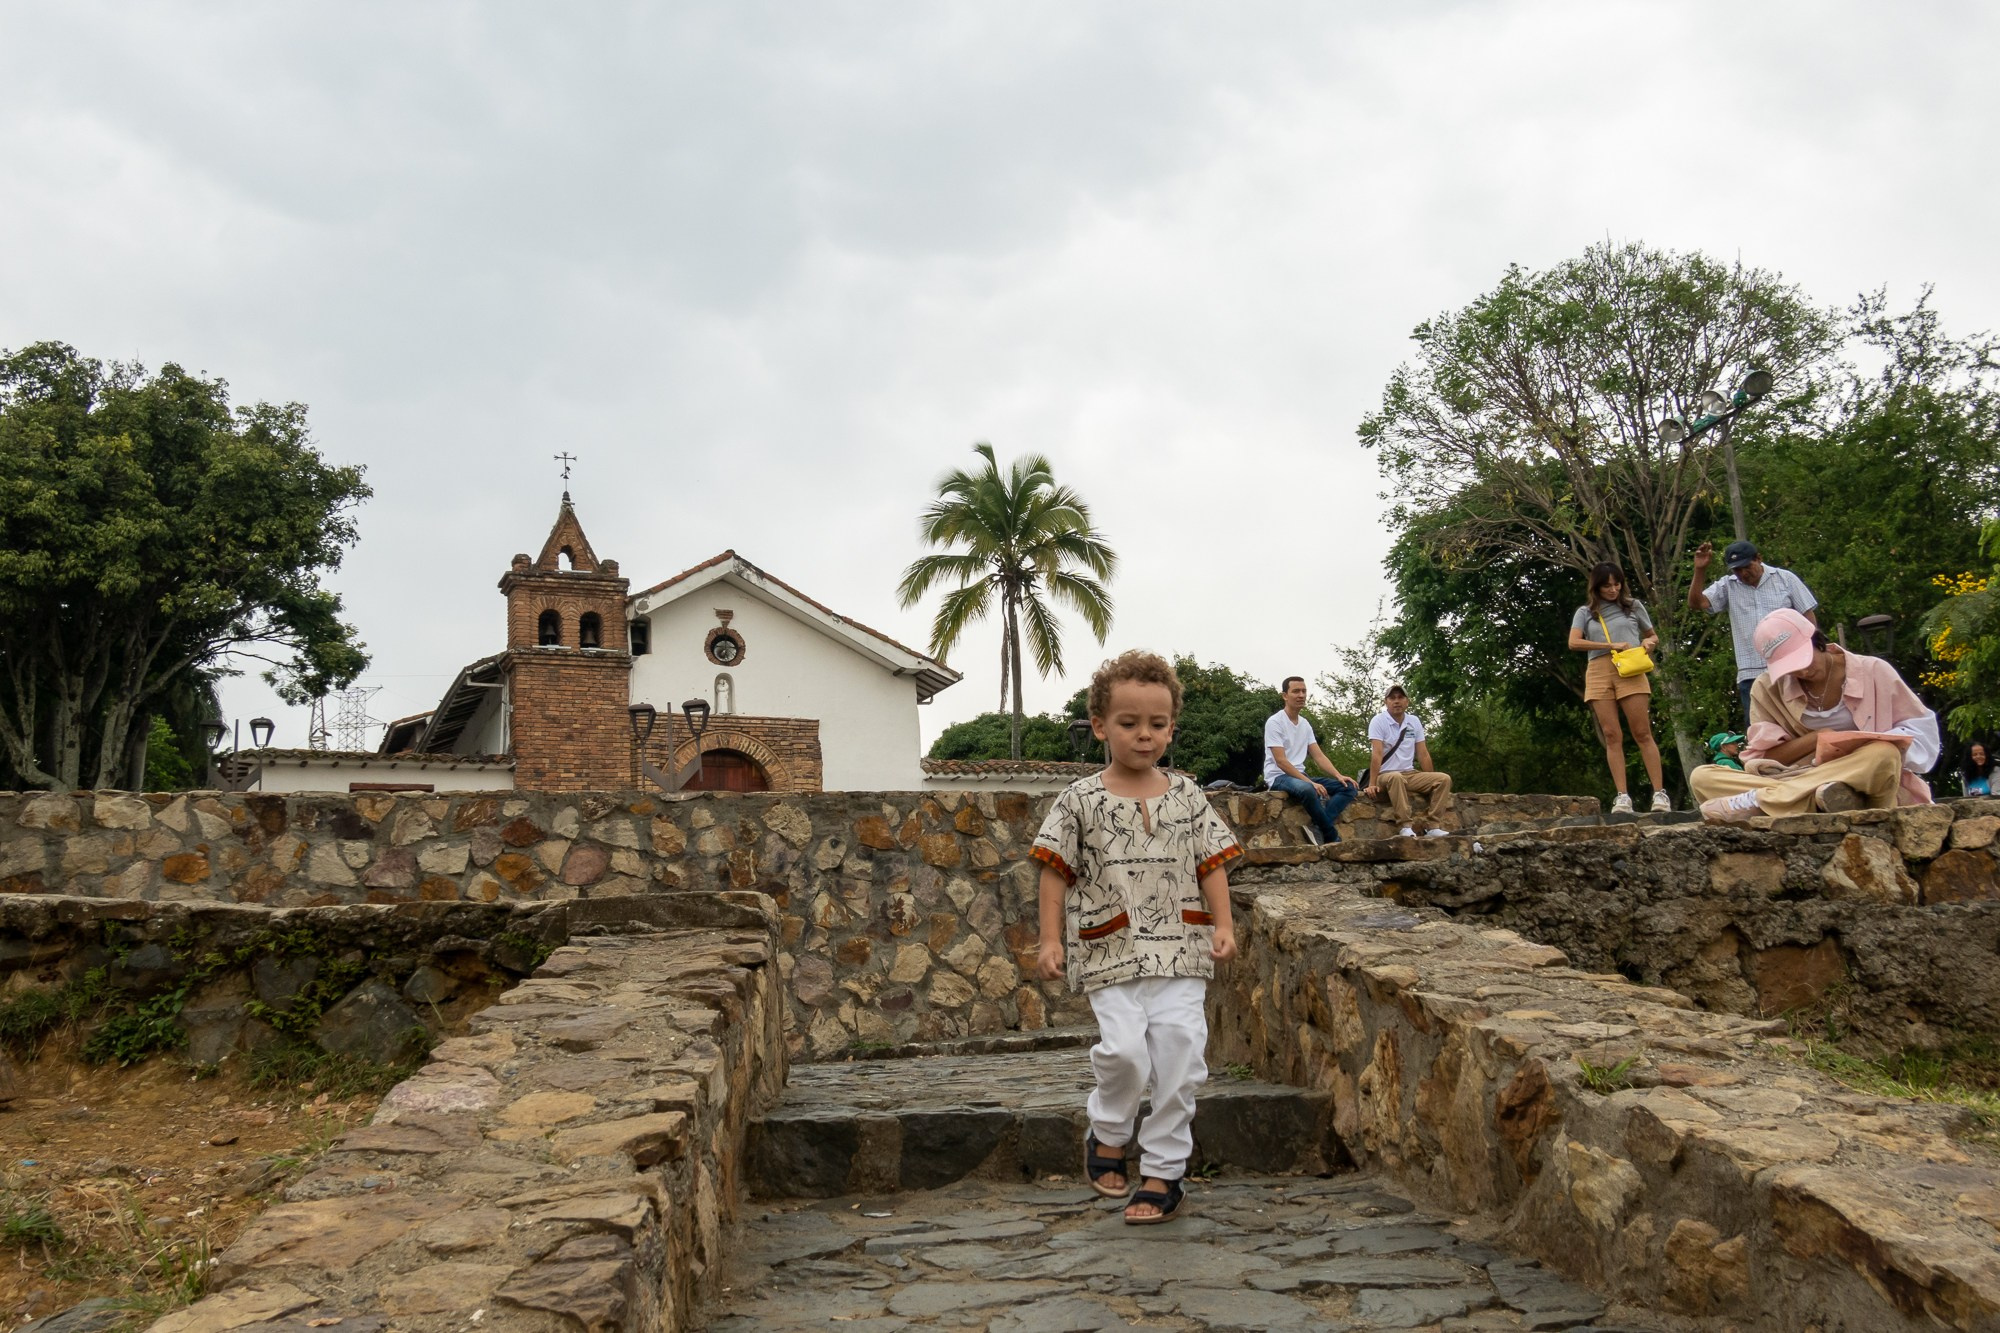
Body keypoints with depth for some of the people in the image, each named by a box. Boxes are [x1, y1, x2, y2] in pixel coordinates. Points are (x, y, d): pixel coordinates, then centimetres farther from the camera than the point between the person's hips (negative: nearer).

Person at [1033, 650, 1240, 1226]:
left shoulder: (1187, 796, 7)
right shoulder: (1080, 800, 0)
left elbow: (1211, 865, 10)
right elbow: (1056, 873, 2)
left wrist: (1223, 924, 0)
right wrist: (1052, 939, -3)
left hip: (1180, 951, 2)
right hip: (1111, 955, -2)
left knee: (1179, 1054, -3)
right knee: (1124, 1048, -16)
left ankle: (1163, 1173, 13)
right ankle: (1107, 1136, 16)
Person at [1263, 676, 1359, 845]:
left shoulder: (1305, 724, 13)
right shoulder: (1274, 722, -11)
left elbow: (1319, 756, 11)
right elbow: (1281, 761, -18)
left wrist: (1339, 775, -8)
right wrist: (1311, 782, -25)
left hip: (1300, 776, 8)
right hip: (1278, 777, -8)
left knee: (1349, 787, -8)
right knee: (1307, 789, -41)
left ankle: (1317, 828, -25)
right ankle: (1332, 837, -23)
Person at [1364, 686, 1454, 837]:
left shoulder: (1414, 722, 8)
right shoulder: (1379, 721, -9)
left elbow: (1423, 754, 10)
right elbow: (1377, 754, -19)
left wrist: (1432, 783, 9)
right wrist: (1372, 784, -27)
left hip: (1410, 774, 6)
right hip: (1386, 775, -6)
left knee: (1443, 779, -14)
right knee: (1396, 777, -40)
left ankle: (1433, 826, -20)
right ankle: (1405, 826, -37)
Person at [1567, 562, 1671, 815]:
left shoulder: (1633, 606, 15)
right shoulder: (1585, 612, 12)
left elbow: (1654, 636, 23)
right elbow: (1573, 643, -1)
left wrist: (1649, 643, -1)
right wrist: (1610, 646, -10)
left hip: (1629, 671, 0)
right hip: (1598, 673, 0)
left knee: (1643, 733, -5)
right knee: (1612, 736, -4)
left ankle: (1660, 793, -6)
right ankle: (1622, 796, -6)